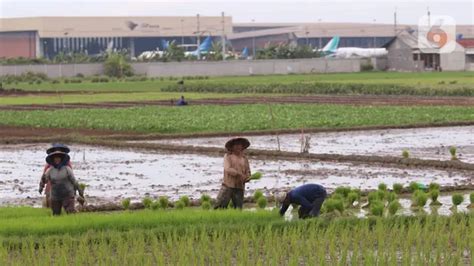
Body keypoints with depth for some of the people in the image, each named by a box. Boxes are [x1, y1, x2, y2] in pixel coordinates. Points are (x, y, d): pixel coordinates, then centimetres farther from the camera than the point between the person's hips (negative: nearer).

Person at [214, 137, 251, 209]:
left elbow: (248, 173, 14)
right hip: (228, 185, -3)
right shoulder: (228, 156, 4)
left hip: (239, 187, 3)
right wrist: (240, 174, -19)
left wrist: (246, 179, -9)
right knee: (219, 206, -10)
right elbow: (228, 169, -10)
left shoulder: (244, 159, 14)